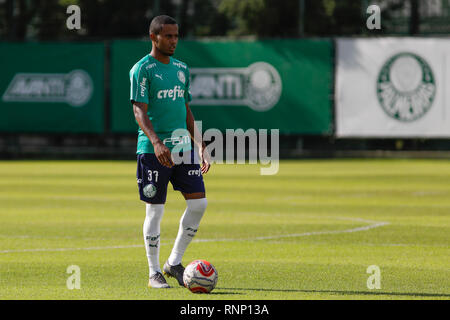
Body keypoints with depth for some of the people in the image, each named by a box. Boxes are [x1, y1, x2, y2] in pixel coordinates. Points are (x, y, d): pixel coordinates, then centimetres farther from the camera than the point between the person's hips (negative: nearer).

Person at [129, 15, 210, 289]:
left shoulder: (181, 69, 15)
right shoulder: (142, 69, -6)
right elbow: (140, 112, -14)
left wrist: (201, 147, 16)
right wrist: (156, 142, -28)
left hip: (182, 146, 6)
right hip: (153, 150, -6)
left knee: (199, 202, -3)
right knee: (155, 210, -2)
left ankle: (174, 263, 11)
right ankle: (154, 273, 8)